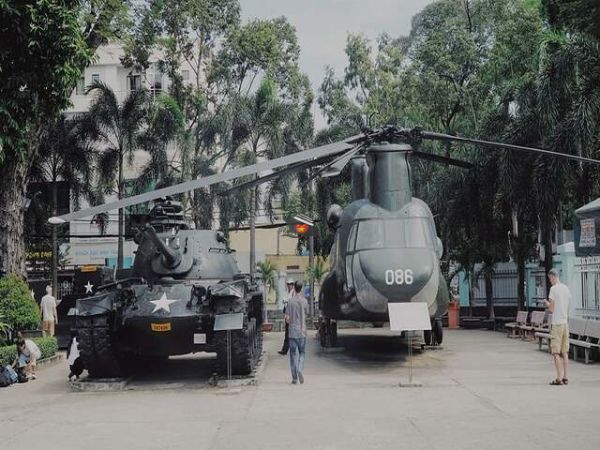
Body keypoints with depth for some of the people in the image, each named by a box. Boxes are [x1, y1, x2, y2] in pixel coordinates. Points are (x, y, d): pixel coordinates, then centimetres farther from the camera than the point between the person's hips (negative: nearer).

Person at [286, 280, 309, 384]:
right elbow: (306, 315, 7)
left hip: (292, 332, -1)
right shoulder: (304, 301, -2)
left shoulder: (290, 301, -6)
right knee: (301, 353, 14)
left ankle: (294, 378, 4)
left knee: (293, 354, 5)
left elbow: (287, 318, -6)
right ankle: (300, 369, -11)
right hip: (302, 331, 1)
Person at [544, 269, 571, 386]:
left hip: (557, 323, -7)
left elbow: (551, 309, -11)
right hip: (566, 323, 7)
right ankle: (565, 377, 13)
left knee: (556, 352, -4)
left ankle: (559, 378, -8)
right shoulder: (566, 288, 11)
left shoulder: (553, 289, -10)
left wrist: (547, 303, 9)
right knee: (565, 352, 11)